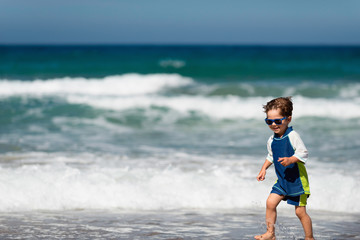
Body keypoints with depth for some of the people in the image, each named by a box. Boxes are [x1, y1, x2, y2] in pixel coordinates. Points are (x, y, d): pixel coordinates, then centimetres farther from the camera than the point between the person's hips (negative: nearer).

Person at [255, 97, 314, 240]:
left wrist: (290, 160, -34)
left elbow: (303, 153, -20)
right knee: (270, 202, -5)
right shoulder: (272, 140, 5)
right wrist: (263, 169, 13)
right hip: (282, 181, 6)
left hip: (298, 180, -6)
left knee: (300, 211, -2)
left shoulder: (292, 136, -16)